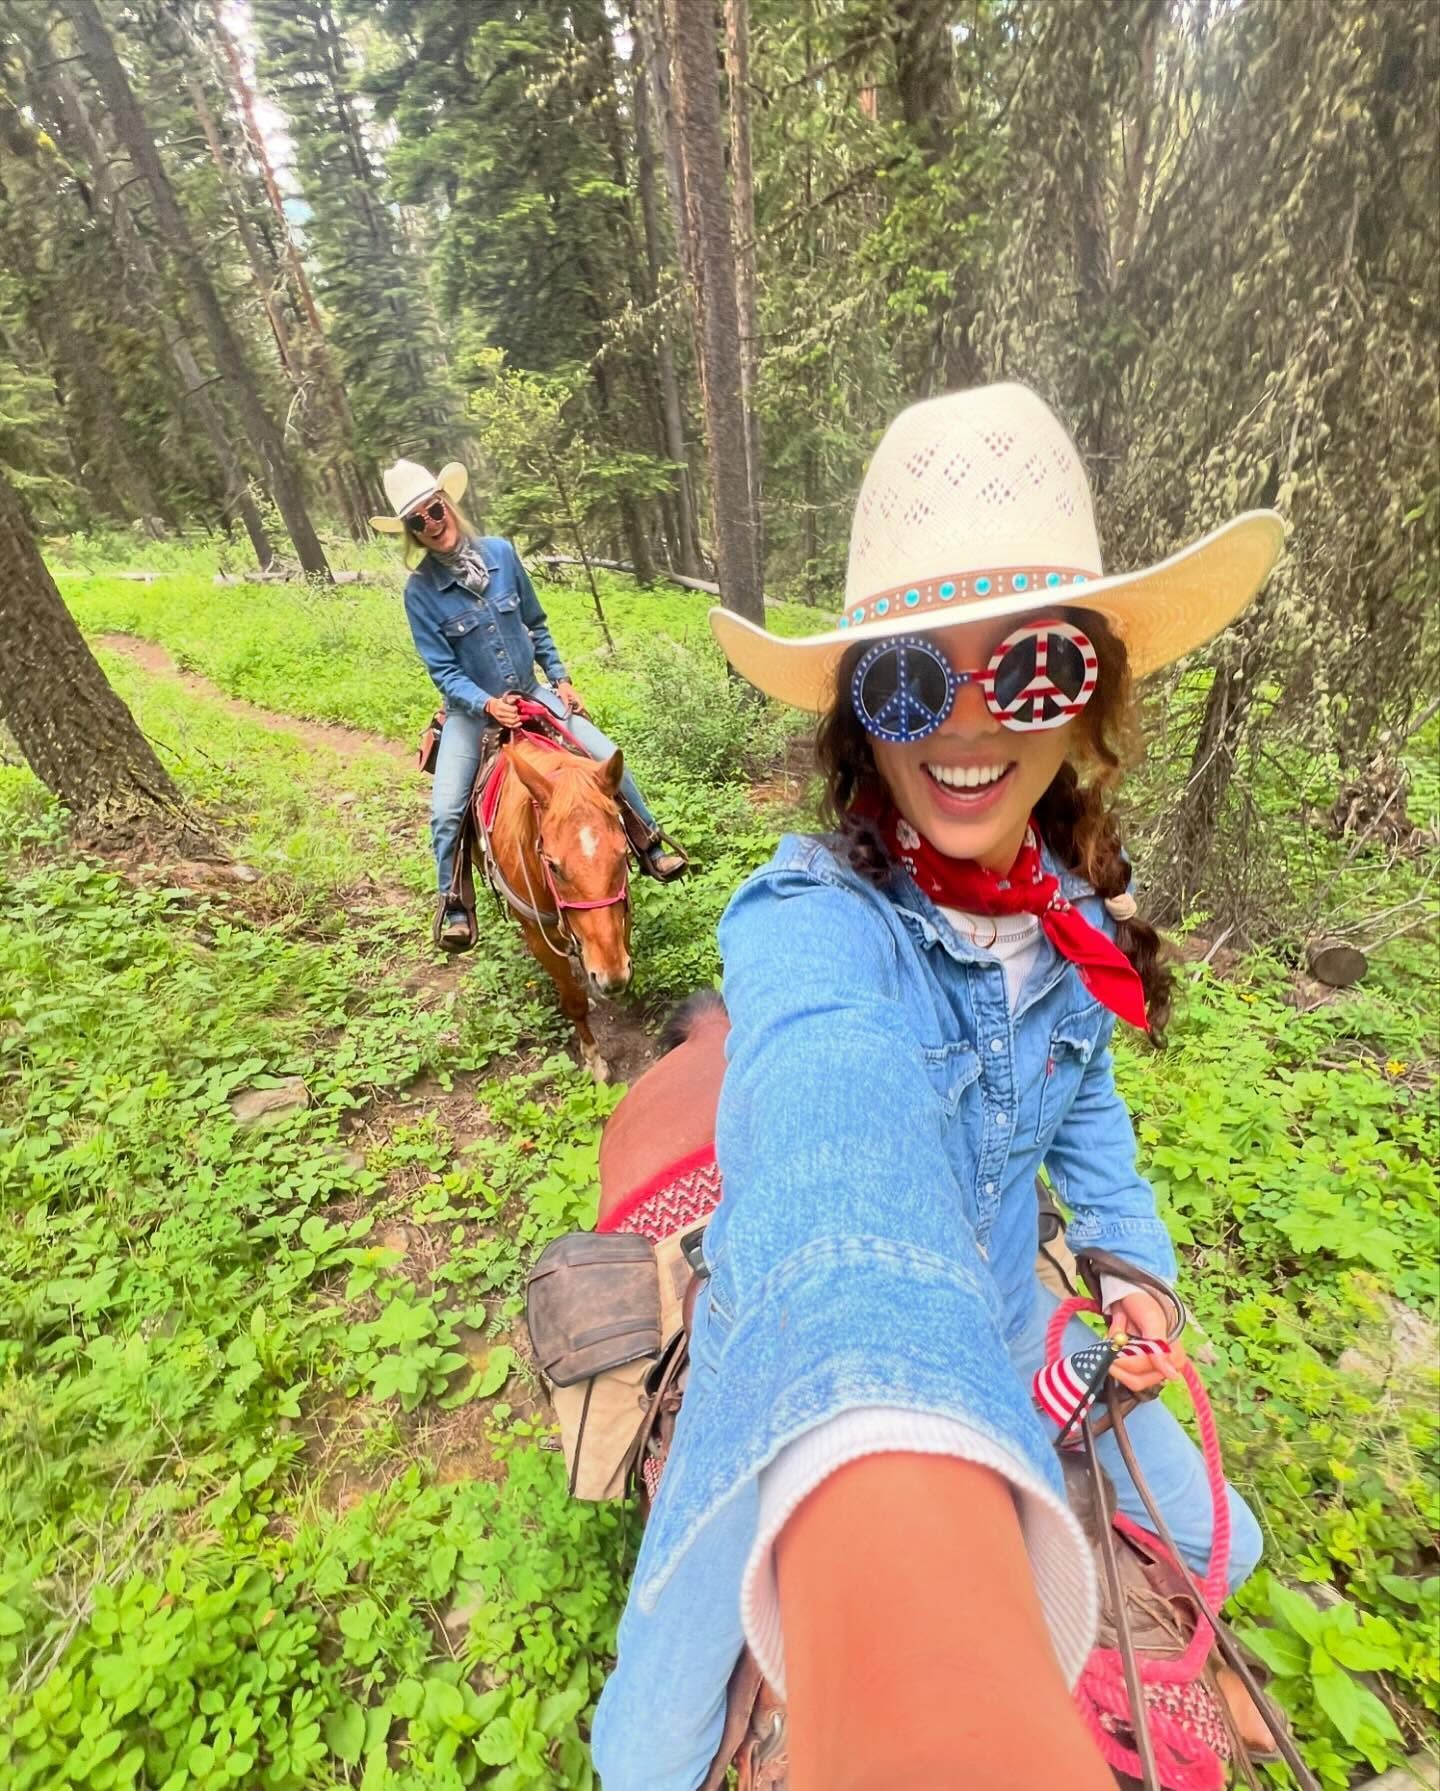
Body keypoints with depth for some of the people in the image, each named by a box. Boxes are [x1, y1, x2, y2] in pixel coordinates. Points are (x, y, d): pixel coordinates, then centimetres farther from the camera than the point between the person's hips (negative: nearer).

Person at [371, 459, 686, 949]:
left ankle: (650, 845, 10)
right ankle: (452, 904, 5)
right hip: (473, 710, -2)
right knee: (445, 809, -17)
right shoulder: (420, 590, -11)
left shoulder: (500, 553, -4)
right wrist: (487, 706, -25)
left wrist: (561, 679, 3)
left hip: (532, 694, 2)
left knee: (608, 758, -9)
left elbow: (536, 626, 8)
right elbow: (443, 670, -10)